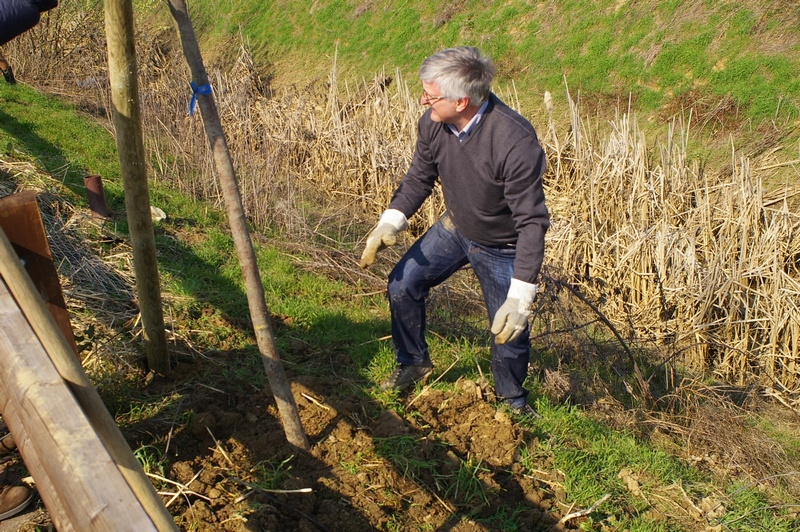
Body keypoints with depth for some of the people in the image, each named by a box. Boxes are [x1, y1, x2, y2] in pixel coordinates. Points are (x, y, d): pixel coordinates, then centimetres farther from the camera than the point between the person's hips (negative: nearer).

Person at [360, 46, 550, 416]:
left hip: (502, 248, -5)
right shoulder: (432, 123, -19)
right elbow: (418, 178, -2)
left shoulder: (515, 141, -37)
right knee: (402, 284, 3)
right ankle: (414, 362, 29)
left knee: (509, 331, 3)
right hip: (454, 227, 5)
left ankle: (513, 400, 34)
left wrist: (520, 296, -36)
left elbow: (532, 221, -32)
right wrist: (389, 224, -18)